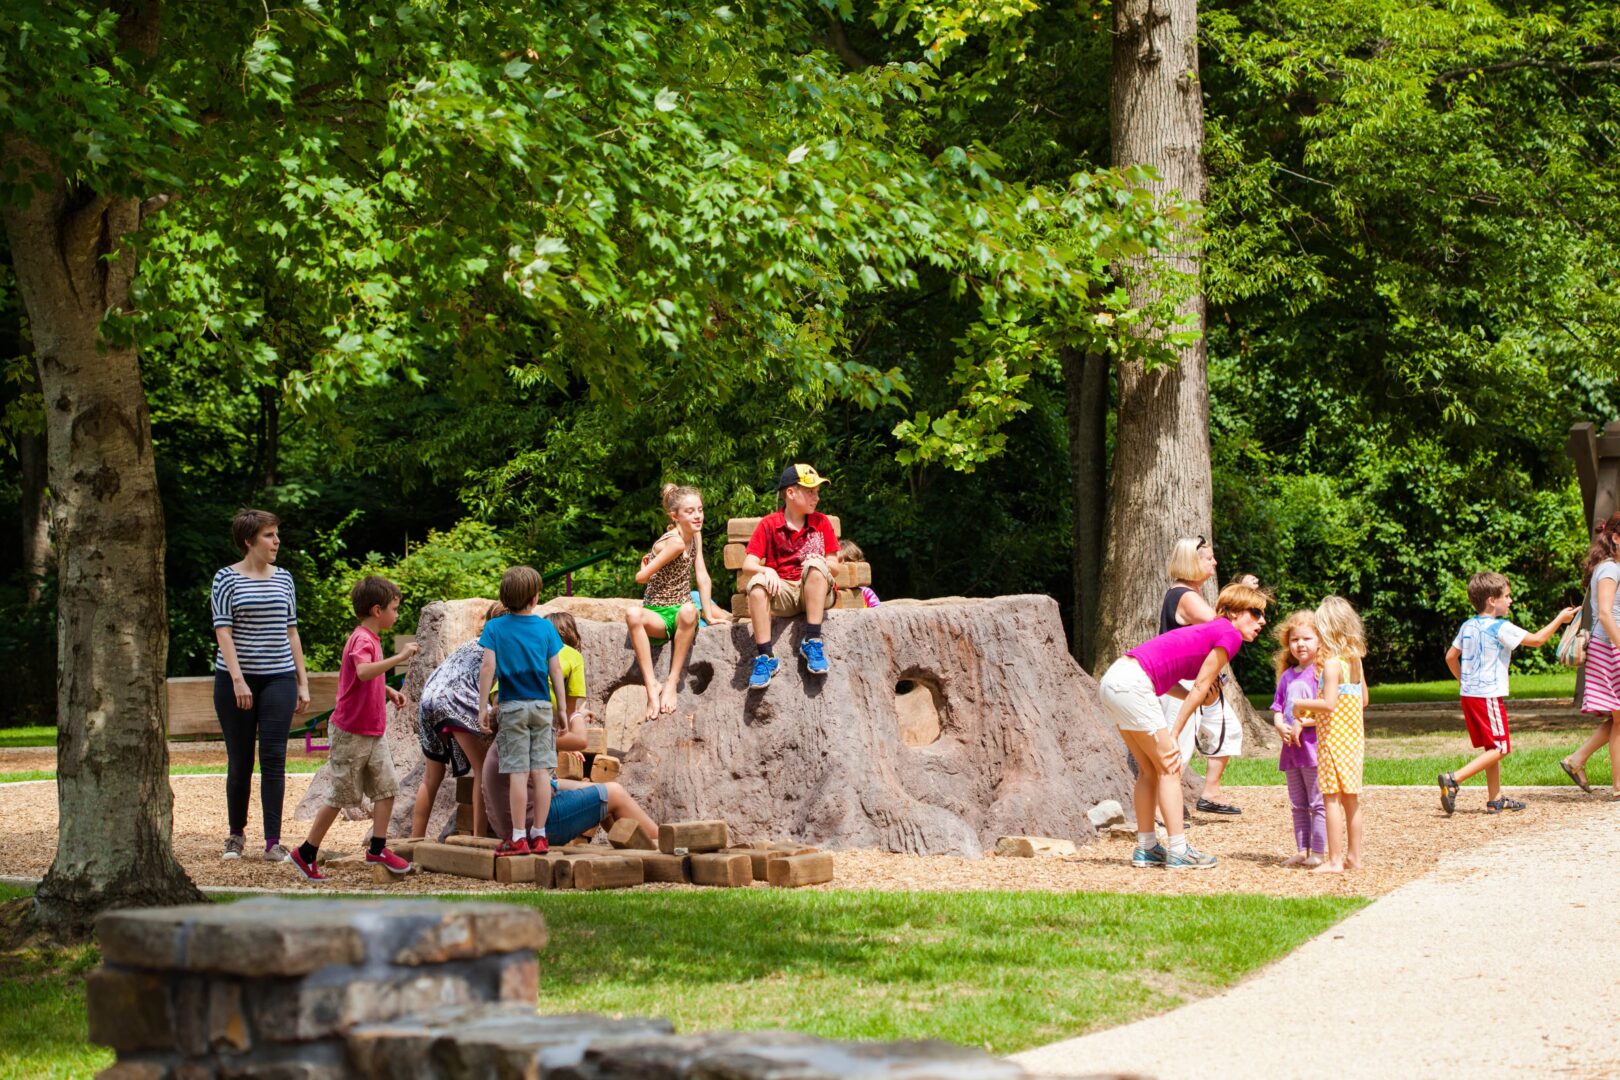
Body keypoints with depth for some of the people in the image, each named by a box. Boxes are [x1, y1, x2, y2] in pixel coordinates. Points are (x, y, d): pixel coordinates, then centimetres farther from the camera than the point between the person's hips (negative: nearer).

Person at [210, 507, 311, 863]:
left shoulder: (283, 579, 10)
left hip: (278, 679, 2)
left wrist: (302, 682, 10)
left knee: (273, 759, -6)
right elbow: (223, 632, -8)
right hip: (237, 681, -2)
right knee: (239, 761, 5)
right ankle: (236, 834, 22)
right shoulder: (226, 579, -2)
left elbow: (291, 633, 14)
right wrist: (237, 679, -17)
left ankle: (273, 842, -5)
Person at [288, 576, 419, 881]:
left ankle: (378, 848, 8)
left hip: (374, 734, 9)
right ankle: (306, 853, 10)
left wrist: (388, 691, 18)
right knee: (341, 795, -1)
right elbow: (363, 672, -40)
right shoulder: (362, 640, -18)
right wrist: (399, 657, -40)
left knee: (386, 787, 2)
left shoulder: (371, 638, 13)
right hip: (352, 733, -9)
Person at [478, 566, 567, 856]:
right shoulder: (545, 627, 1)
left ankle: (518, 838, -1)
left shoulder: (495, 628, -3)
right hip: (542, 705, 1)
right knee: (541, 771, 4)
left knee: (519, 773, -2)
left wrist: (484, 706, -4)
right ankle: (539, 835, 7)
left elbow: (488, 667, -10)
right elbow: (555, 670, 2)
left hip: (512, 706, -1)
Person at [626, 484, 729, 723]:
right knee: (633, 615, -40)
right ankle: (652, 685, -39)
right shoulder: (675, 542, -16)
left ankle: (672, 682, -28)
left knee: (689, 611, -35)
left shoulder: (695, 536, 6)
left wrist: (709, 615, 1)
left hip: (680, 612, 4)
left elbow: (702, 577, 6)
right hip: (658, 614, -4)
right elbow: (641, 578, -15)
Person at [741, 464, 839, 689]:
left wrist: (822, 564, -18)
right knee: (758, 583, -32)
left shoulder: (821, 522, 8)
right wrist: (766, 571, -27)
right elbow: (748, 564, -4)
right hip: (782, 593, 0)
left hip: (814, 592, 0)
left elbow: (833, 566, 7)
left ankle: (812, 643, -31)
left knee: (815, 565, -32)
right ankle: (764, 657, -31)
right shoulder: (768, 524, 3)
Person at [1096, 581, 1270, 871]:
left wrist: (1203, 698, 2)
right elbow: (1200, 688, -5)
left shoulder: (1209, 631, 23)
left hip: (1113, 680, 9)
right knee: (1170, 767, -2)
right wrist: (1174, 735, -3)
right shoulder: (1230, 635, -4)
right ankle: (1179, 852, -2)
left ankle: (1146, 848, 20)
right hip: (1132, 685, -9)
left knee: (1150, 769, 16)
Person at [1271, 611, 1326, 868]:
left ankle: (1319, 852, -3)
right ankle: (1302, 851, 17)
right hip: (1290, 748, 8)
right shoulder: (1287, 676, 15)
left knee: (1318, 803, -5)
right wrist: (1280, 726, -4)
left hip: (1314, 747, -7)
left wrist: (1302, 723, -18)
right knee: (1298, 805, 12)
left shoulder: (1321, 672, -7)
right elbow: (1278, 709, 15)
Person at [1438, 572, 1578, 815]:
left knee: (1491, 747, 15)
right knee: (1499, 748, -6)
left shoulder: (1467, 626, 10)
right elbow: (1536, 640, -9)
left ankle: (1495, 799, 17)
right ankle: (1453, 780, -18)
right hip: (1489, 696, -9)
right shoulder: (1500, 628, -13)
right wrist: (1560, 619, 2)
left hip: (1469, 693, 9)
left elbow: (1451, 656, 17)